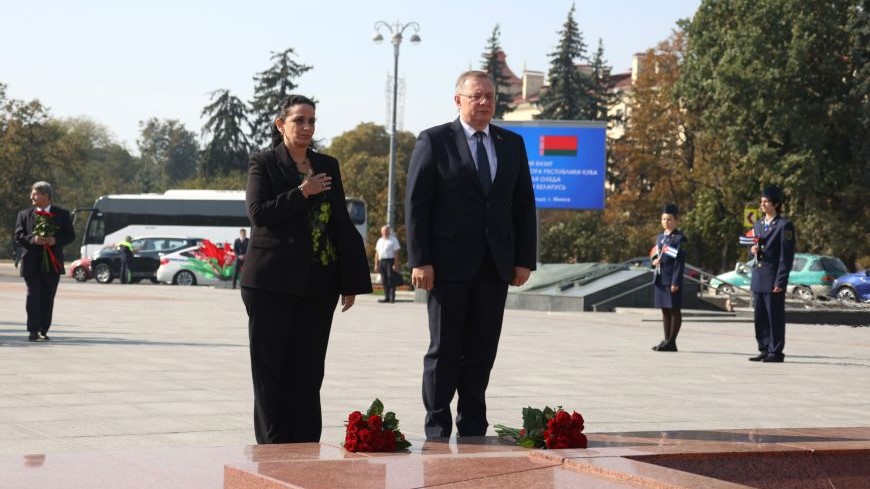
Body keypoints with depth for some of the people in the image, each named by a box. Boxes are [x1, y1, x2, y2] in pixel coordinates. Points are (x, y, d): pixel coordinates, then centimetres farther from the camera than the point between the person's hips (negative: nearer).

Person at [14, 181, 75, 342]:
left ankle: (43, 331, 12)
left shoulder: (62, 214, 5)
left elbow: (71, 236, 3)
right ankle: (33, 331, -5)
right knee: (33, 297, -6)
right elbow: (18, 236, 1)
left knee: (48, 298, 5)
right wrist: (32, 239, -18)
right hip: (32, 263, -1)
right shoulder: (24, 215, 6)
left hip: (52, 263, 1)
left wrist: (55, 240, -15)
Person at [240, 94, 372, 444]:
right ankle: (273, 445, 7)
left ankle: (306, 446, 7)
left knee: (308, 369, 4)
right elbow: (258, 213, -11)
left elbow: (342, 225, 13)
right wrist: (302, 192, -14)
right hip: (271, 283, -3)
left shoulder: (328, 166, 13)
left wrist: (350, 281, 8)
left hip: (317, 284, 4)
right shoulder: (264, 163, 2)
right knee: (270, 367, 1)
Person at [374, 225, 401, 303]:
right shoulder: (379, 240, 19)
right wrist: (376, 264, 12)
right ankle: (386, 297, 9)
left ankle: (392, 297, -10)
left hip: (390, 261, -6)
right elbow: (377, 253, 20)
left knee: (391, 279, -10)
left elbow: (396, 253, -6)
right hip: (381, 261, 6)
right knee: (384, 281, 5)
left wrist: (395, 264, -15)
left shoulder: (393, 240, 1)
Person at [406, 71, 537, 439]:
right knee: (445, 349, 2)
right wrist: (419, 260, -12)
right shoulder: (434, 141, -1)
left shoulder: (513, 144, 12)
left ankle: (473, 428, 15)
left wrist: (525, 259, 4)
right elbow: (416, 204, -5)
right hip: (450, 264, -4)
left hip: (496, 266, 4)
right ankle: (437, 427, 9)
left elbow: (524, 204, 12)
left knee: (482, 351, 7)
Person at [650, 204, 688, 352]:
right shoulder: (660, 237, 16)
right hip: (660, 279, 7)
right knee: (665, 310, 11)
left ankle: (671, 342, -2)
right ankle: (667, 340, 17)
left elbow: (680, 262, -12)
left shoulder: (680, 238, -7)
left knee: (674, 310, -2)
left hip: (672, 279, -7)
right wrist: (654, 261, 0)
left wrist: (676, 282, -17)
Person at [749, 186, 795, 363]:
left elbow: (787, 256, -10)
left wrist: (780, 282, -15)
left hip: (774, 279, -7)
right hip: (758, 278, 7)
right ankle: (764, 350, 15)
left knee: (775, 317, -3)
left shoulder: (784, 225, -5)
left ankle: (776, 352, 1)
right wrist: (753, 250, 1)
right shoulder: (758, 225, 17)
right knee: (760, 317, 8)